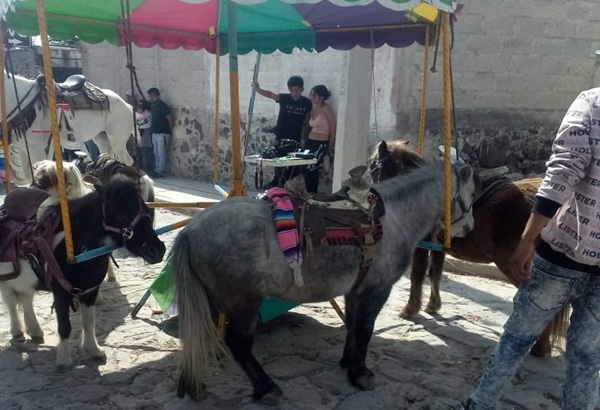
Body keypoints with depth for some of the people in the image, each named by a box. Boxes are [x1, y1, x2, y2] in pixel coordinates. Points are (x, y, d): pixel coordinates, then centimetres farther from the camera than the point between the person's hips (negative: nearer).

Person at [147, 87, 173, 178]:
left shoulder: (163, 106, -14)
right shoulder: (152, 106, 12)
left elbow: (170, 119, -13)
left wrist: (171, 131, -6)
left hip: (163, 133, -9)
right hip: (155, 133, 9)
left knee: (161, 154, -5)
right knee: (156, 153, 12)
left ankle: (160, 172, -1)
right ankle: (156, 170, 19)